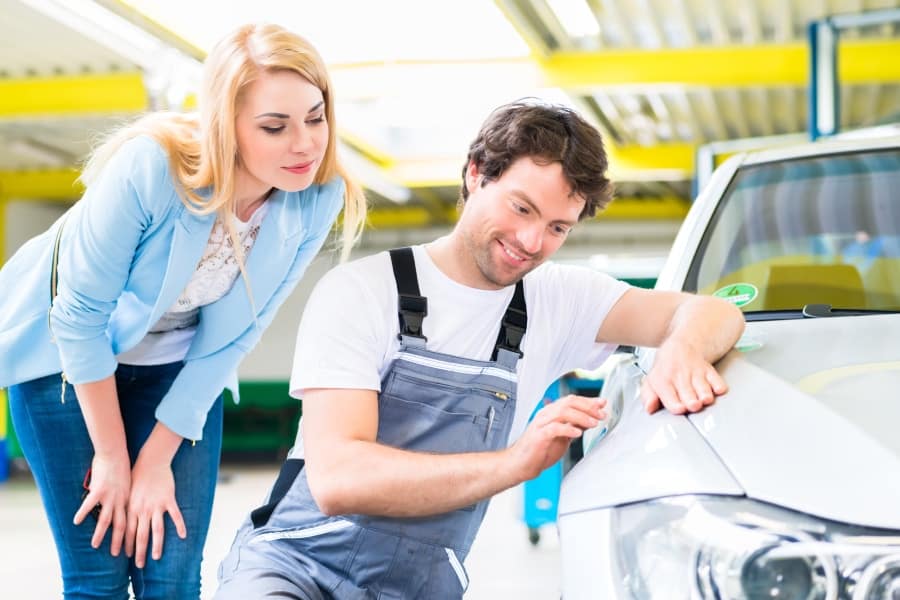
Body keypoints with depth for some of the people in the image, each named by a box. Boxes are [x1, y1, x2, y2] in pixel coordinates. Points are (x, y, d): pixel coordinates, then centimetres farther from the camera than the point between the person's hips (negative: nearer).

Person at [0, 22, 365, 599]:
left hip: (180, 369, 3)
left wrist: (158, 459, -8)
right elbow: (81, 314, -22)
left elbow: (231, 337, -11)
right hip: (66, 357, -3)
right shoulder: (149, 168, -32)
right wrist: (112, 458, -14)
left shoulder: (318, 198, -21)